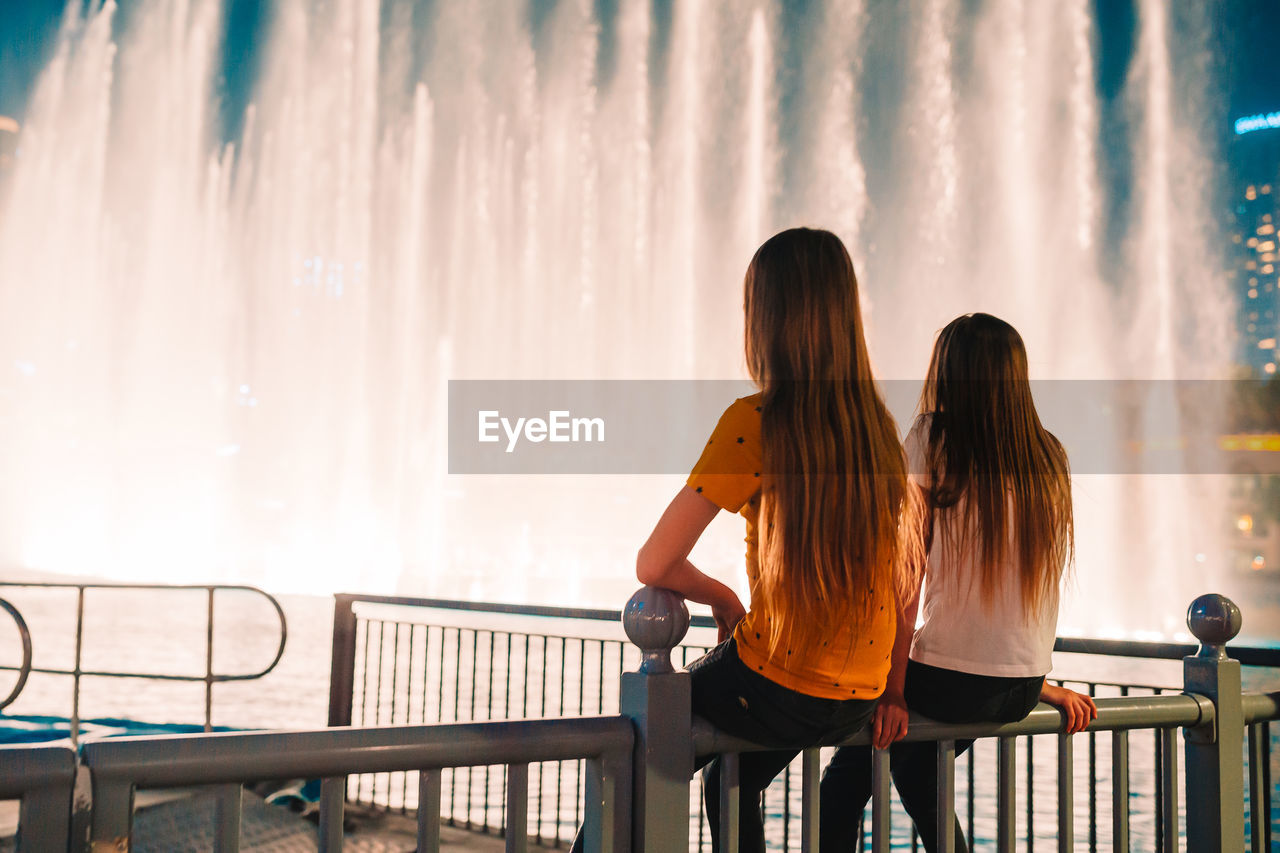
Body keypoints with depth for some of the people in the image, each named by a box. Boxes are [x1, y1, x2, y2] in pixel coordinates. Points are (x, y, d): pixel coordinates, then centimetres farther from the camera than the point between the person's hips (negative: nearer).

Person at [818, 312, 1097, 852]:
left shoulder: (932, 439, -10)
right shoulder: (1049, 457, 4)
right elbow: (1043, 576, 9)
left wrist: (893, 689, -11)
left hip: (948, 681, -5)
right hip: (1022, 691, 6)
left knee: (852, 762, 19)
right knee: (915, 769, 30)